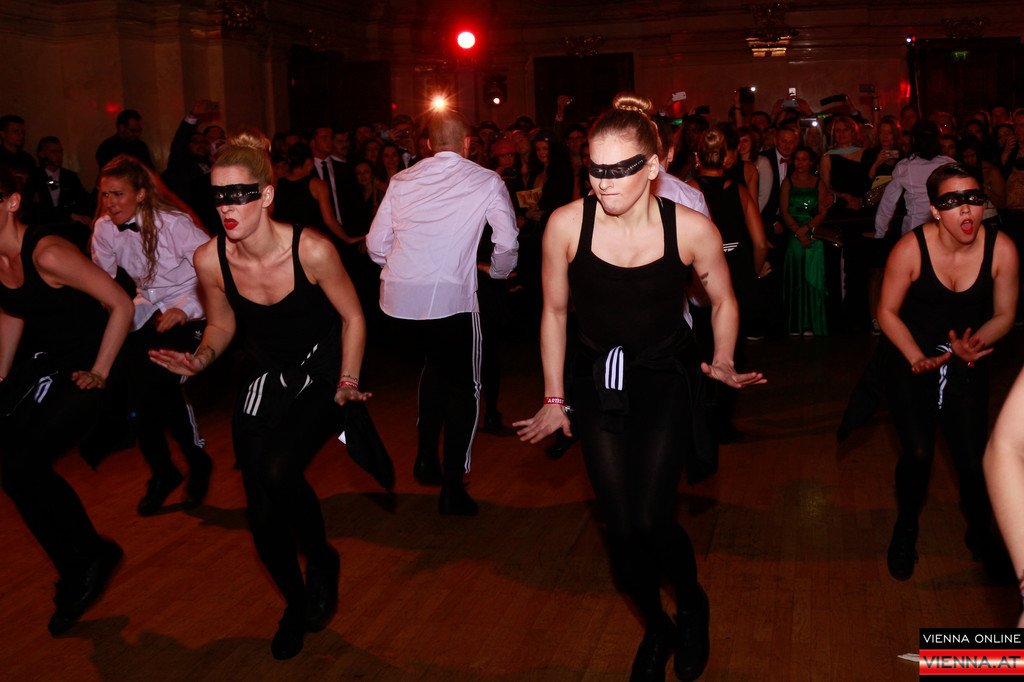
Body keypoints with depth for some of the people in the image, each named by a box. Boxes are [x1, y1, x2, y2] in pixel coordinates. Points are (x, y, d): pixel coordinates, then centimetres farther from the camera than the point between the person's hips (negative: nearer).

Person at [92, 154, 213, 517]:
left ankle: (198, 463, 5)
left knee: (162, 384, -21)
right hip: (149, 306, 5)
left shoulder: (173, 222, -20)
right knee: (137, 387, -9)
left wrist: (184, 310, -25)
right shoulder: (104, 228, -4)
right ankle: (161, 474, 14)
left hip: (188, 309, -5)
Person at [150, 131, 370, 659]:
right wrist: (200, 360, -13)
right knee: (262, 516, 1)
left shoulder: (311, 250, -24)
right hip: (262, 378, 4)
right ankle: (295, 601, 32)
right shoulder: (210, 259, -14)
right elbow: (222, 324, 5)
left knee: (279, 471, -26)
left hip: (321, 372, -3)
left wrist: (347, 383, -11)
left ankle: (322, 559, 6)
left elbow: (352, 317, -8)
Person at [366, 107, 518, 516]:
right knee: (464, 385, 15)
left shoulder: (402, 180, 12)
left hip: (397, 298, 4)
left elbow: (376, 245, 12)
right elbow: (507, 244, 0)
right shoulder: (486, 181, 4)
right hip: (450, 297, -4)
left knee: (436, 362, 31)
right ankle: (452, 489, 14)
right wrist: (497, 274, 20)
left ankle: (426, 458, 29)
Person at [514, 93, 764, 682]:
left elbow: (724, 300, 4)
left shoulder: (691, 228, -17)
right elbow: (555, 313, 0)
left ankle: (693, 605, 23)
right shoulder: (567, 224, -14)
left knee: (651, 521, -12)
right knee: (621, 527, 4)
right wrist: (554, 399, 4)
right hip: (597, 385, 2)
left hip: (663, 383, -1)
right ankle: (656, 629, 33)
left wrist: (724, 360, -6)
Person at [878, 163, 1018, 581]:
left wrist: (975, 343, -20)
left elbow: (1003, 316, -2)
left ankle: (979, 532, 26)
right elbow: (887, 312, -8)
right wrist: (917, 358, -19)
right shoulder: (911, 249, -20)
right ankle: (906, 529, 19)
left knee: (973, 460, -7)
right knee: (918, 453, -12)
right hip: (911, 360, -1)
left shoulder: (1001, 250, -16)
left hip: (967, 363, 2)